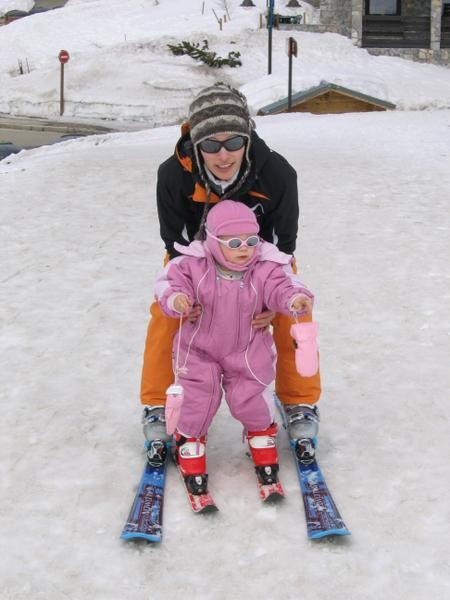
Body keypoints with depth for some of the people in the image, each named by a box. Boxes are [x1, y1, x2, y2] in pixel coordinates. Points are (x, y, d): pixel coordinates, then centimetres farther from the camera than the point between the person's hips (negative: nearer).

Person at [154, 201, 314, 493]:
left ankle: (263, 436, 33)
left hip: (247, 352, 0)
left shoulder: (266, 269, -16)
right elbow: (169, 283, -18)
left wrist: (297, 299, -48)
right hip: (199, 349, 0)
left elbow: (282, 289, -24)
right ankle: (190, 444, 28)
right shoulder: (194, 266, -17)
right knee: (197, 399, 2)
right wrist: (175, 298, -41)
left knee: (249, 398, 1)